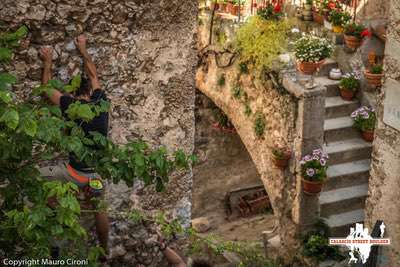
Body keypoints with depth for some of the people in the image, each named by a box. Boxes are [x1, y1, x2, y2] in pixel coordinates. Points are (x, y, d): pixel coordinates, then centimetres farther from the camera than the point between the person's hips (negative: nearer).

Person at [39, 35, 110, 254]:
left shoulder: (70, 105, -14)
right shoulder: (100, 102, -5)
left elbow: (47, 88, 4)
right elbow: (93, 75, 13)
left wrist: (48, 63, 15)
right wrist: (83, 50, 23)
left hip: (78, 171, -5)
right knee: (100, 210, 22)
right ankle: (104, 251, 33)